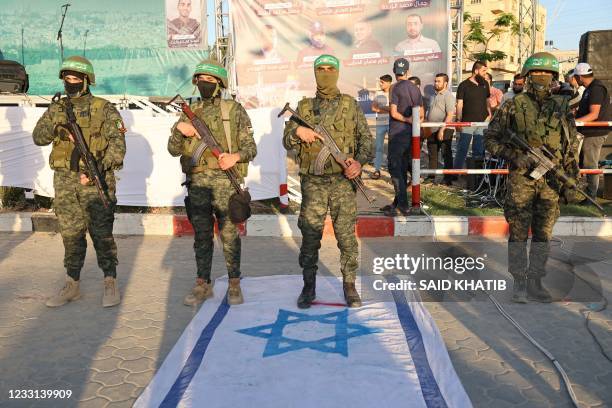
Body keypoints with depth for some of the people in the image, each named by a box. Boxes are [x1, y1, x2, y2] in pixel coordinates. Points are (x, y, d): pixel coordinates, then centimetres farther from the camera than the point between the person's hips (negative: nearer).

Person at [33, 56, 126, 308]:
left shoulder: (103, 108, -1)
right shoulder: (56, 109, 13)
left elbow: (118, 141, -9)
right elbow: (38, 136, 6)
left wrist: (102, 168, -21)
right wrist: (56, 130, -16)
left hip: (95, 181, -4)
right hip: (64, 182, 5)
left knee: (102, 233, -3)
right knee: (71, 234, 9)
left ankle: (111, 284, 7)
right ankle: (72, 286, 19)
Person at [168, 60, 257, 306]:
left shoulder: (234, 110, 4)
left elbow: (250, 147, 0)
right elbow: (173, 149, 10)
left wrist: (235, 156, -20)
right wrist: (180, 129, -9)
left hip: (225, 181, -3)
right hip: (197, 182, 3)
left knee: (229, 234, 0)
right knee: (202, 235, 8)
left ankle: (234, 284, 12)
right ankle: (202, 284, 18)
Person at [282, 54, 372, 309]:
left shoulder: (350, 104, 7)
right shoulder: (304, 107, 10)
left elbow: (366, 137, 4)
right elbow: (287, 142, 10)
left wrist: (360, 161, -14)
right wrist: (297, 132, -12)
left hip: (343, 181, -1)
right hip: (312, 183, 1)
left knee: (347, 237, 3)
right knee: (310, 238, 6)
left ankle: (349, 285, 18)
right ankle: (309, 287, 20)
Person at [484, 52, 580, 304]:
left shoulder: (562, 108, 8)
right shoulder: (513, 107, -1)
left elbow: (571, 149, 10)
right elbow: (490, 138, 1)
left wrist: (570, 181, 5)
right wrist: (514, 156, -12)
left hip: (552, 181, 3)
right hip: (521, 179, -3)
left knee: (543, 235, 10)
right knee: (519, 234, 2)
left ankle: (535, 283, 22)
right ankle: (519, 284, 14)